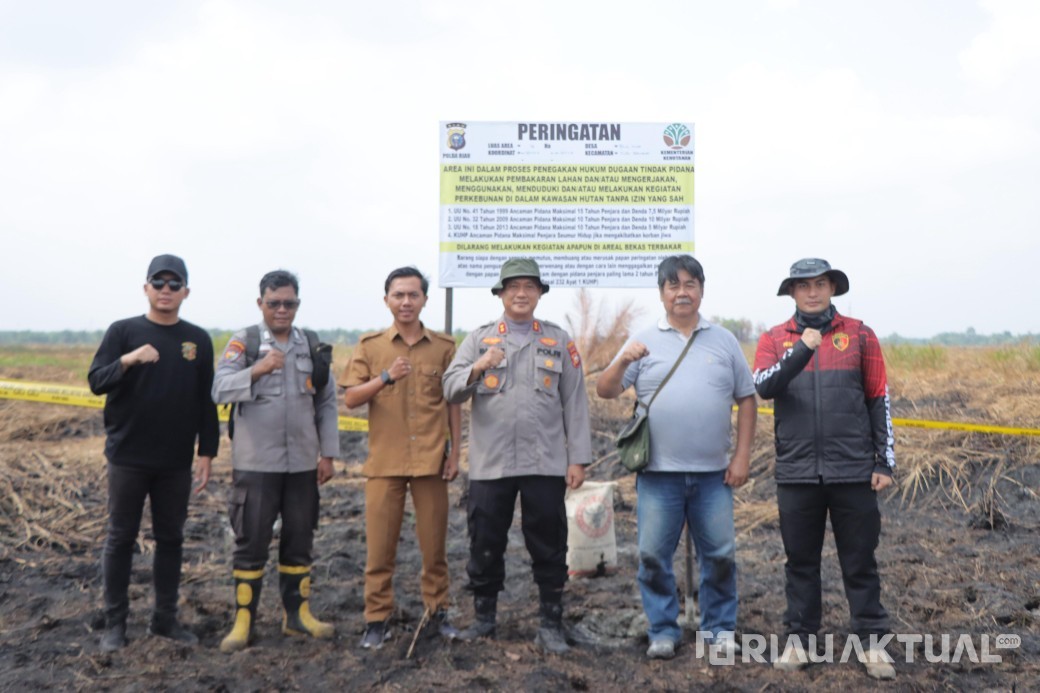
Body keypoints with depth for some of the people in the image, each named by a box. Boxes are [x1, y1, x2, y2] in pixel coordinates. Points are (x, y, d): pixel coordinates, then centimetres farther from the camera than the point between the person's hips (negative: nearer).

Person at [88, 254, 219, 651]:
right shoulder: (123, 331, 0)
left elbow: (206, 403, 6)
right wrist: (128, 360, -27)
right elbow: (96, 382, -9)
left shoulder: (198, 340, 5)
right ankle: (115, 622, 16)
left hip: (176, 463, 2)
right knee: (121, 539, 6)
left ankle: (165, 619, 21)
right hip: (128, 458, -2)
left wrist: (207, 454, 2)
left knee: (170, 539, 9)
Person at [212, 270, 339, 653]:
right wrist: (257, 369, -27)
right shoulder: (243, 341, -3)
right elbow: (220, 391, -13)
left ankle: (297, 613, 25)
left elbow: (327, 404, 10)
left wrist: (328, 454, 7)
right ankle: (243, 621, 14)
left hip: (302, 463, 3)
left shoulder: (313, 345, 6)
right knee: (251, 542, 3)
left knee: (299, 540, 12)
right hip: (256, 463, -3)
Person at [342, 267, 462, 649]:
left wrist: (455, 452, 3)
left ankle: (438, 610, 23)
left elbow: (453, 403, 8)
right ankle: (376, 619, 14)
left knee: (435, 543, 8)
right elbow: (350, 399, -3)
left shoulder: (444, 346, 5)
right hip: (384, 461, 0)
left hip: (431, 460, 0)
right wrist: (386, 377, -18)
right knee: (379, 545, 3)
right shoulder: (370, 345, 4)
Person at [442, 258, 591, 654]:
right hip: (490, 463, 1)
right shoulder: (479, 338, 8)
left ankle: (551, 624, 17)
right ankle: (484, 618, 24)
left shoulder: (559, 340, 8)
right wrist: (477, 368, -20)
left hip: (546, 463, 0)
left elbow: (575, 402, 6)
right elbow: (450, 390, 0)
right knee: (485, 544, 8)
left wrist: (578, 459, 0)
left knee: (548, 546, 5)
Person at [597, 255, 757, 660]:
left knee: (720, 555, 7)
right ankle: (663, 631, 17)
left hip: (713, 474, 1)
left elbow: (746, 399, 9)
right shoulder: (644, 342, 5)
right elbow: (605, 391, 0)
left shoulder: (724, 341, 8)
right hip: (658, 474, -1)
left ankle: (720, 628, 23)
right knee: (653, 557, 3)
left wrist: (742, 456, 1)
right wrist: (624, 361, -20)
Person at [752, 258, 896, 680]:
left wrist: (885, 462, 4)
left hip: (853, 472, 0)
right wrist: (802, 351, -25)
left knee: (859, 561, 7)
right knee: (801, 560, 11)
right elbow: (763, 387, -13)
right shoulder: (774, 340, 4)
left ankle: (872, 640, 17)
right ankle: (799, 637, 22)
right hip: (796, 474, 1)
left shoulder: (859, 336, 4)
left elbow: (879, 401, 6)